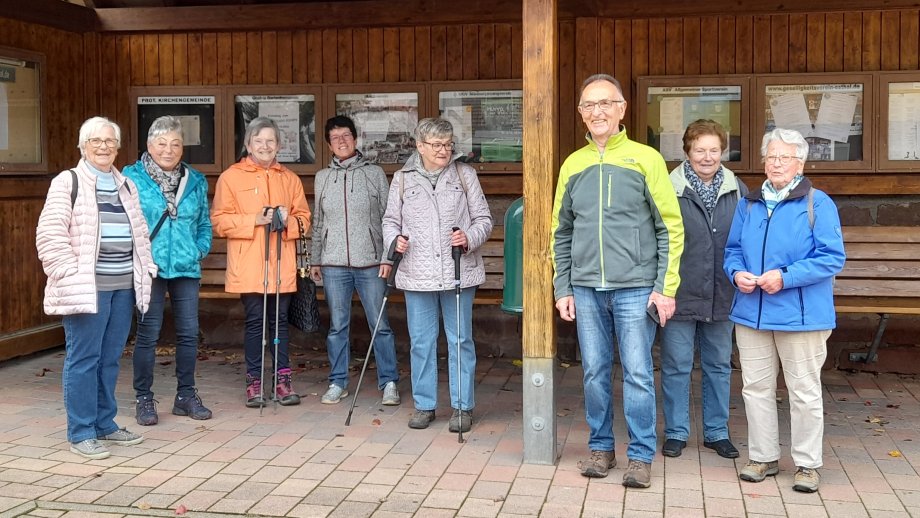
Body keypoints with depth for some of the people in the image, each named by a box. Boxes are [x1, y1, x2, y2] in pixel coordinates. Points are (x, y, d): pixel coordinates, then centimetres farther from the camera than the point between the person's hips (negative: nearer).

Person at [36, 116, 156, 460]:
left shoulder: (126, 186, 17)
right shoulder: (68, 182, -3)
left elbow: (140, 234, 21)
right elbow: (50, 235, -9)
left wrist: (145, 270, 12)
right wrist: (72, 275, -16)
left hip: (123, 287, 6)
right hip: (86, 287, -6)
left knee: (110, 358, 12)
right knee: (83, 358, -3)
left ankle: (105, 423, 22)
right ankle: (81, 432, 5)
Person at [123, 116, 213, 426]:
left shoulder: (195, 181, 11)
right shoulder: (132, 178, -3)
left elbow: (204, 222, 16)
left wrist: (201, 249, 2)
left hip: (187, 268, 4)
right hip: (148, 269, -4)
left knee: (189, 333, 8)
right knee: (147, 334, 1)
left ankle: (186, 395, 21)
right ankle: (144, 399, 13)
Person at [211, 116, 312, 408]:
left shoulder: (289, 179, 13)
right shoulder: (231, 177, 2)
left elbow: (304, 218, 14)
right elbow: (219, 221, -5)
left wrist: (288, 221, -8)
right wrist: (255, 220, -16)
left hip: (282, 265, 3)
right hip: (248, 266, -3)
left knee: (279, 320, 7)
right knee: (254, 321, 0)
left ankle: (282, 379, 14)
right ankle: (254, 381, 10)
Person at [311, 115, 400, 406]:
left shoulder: (374, 173, 4)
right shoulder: (322, 178, 12)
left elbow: (388, 218, 2)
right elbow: (317, 223, 18)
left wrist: (387, 257, -5)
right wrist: (315, 260, 15)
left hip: (370, 262, -2)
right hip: (334, 264, 2)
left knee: (380, 325, 0)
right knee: (337, 326, 8)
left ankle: (389, 382, 9)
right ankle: (338, 382, 18)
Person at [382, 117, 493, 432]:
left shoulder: (464, 174, 5)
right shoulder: (402, 178, 8)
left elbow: (483, 219, 4)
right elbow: (390, 220, 15)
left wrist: (469, 238, -15)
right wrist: (395, 239, -6)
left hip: (458, 273, -1)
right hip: (417, 275, 1)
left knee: (460, 340, 4)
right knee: (421, 342, 7)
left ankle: (462, 407, 14)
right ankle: (424, 405, 20)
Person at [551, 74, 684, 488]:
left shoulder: (645, 159, -1)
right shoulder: (573, 165, 10)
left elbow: (670, 228, -3)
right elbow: (561, 234, 14)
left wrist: (665, 288, -8)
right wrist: (563, 289, 8)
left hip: (635, 289, -3)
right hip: (586, 290, 3)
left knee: (638, 374, 0)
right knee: (595, 373, 9)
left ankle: (641, 455, 12)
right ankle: (601, 447, 23)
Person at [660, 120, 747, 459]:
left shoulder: (738, 191, 5)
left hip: (722, 298, 3)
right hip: (680, 296, -3)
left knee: (719, 366, 13)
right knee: (676, 366, 6)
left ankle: (717, 432, 26)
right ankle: (676, 432, 20)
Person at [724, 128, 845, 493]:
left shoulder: (818, 203, -5)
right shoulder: (748, 204, 12)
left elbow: (832, 258, -11)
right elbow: (732, 249, 17)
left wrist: (785, 277, -19)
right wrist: (736, 273, -6)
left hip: (801, 314, -5)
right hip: (751, 312, 5)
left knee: (804, 392, 5)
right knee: (756, 387, 11)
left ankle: (807, 464, 18)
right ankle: (763, 457, 25)